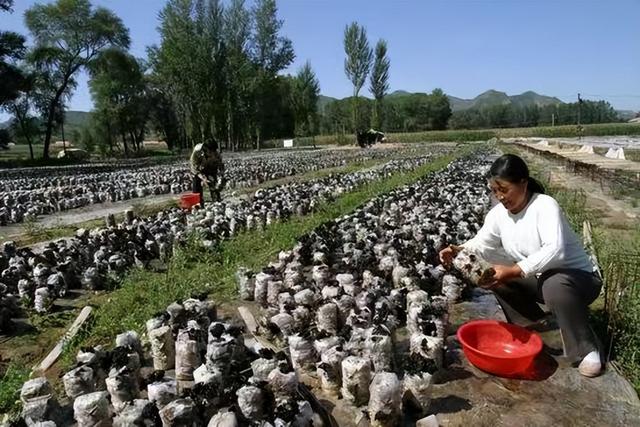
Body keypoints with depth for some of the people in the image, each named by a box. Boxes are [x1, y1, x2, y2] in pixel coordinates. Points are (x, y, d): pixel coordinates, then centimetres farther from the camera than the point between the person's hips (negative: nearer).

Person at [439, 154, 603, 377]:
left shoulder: (545, 205, -25)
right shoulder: (499, 213, -6)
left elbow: (555, 251, -39)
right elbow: (481, 244, -4)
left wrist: (514, 272, -46)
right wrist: (458, 251, -25)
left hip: (577, 277, -7)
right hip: (538, 278, 7)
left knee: (555, 285, -39)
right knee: (492, 272, -7)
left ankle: (586, 350, -15)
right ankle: (532, 319, 9)